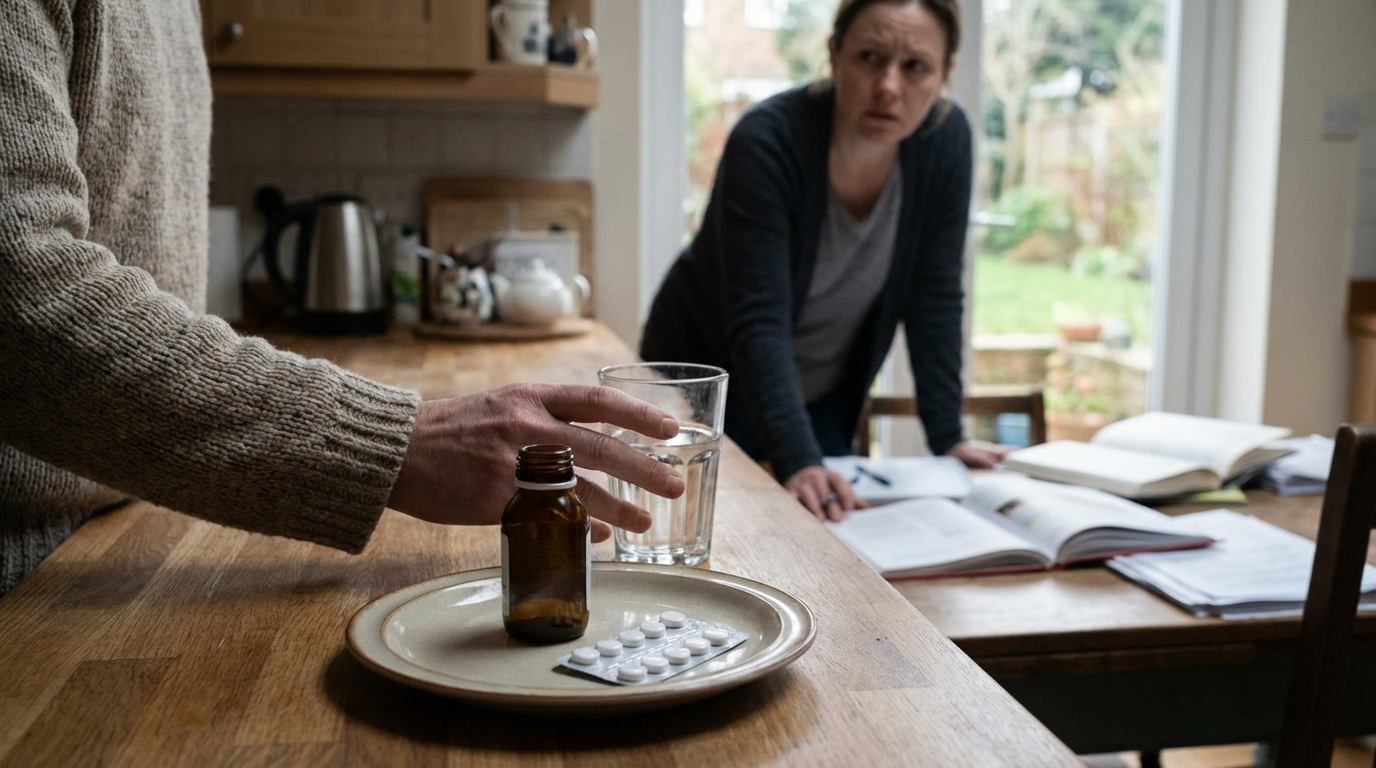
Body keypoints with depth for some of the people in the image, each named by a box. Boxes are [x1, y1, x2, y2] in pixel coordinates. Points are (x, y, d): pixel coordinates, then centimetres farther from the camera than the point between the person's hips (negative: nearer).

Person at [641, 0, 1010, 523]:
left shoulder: (945, 140, -16)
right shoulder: (767, 142, -30)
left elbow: (934, 299, -10)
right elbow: (757, 322, -35)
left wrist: (947, 439, -13)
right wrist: (797, 462, -44)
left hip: (823, 397, 4)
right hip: (707, 385, -4)